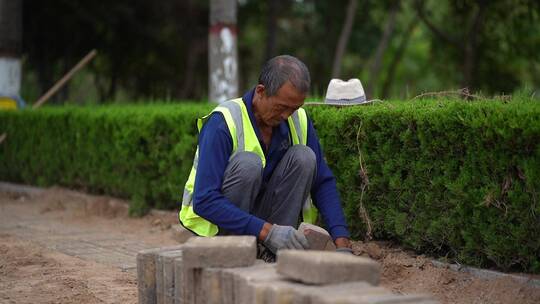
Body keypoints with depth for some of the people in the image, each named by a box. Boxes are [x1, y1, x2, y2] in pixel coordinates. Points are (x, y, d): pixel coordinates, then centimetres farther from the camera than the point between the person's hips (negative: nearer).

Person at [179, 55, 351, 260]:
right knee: (247, 163, -31)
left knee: (303, 157, -16)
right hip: (212, 222, -5)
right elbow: (204, 201, -31)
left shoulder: (299, 120, -7)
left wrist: (342, 244, -19)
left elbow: (323, 182, -4)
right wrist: (267, 231, -38)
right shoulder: (223, 122, -24)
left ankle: (274, 251, -14)